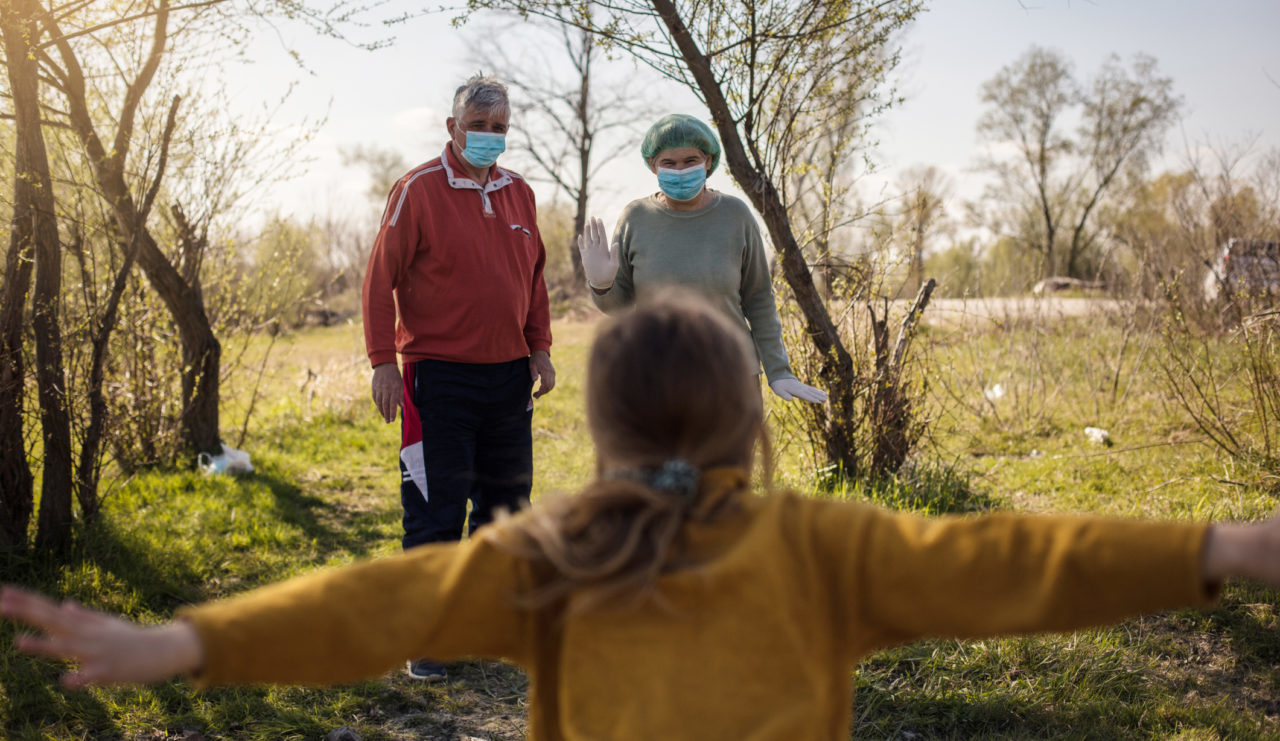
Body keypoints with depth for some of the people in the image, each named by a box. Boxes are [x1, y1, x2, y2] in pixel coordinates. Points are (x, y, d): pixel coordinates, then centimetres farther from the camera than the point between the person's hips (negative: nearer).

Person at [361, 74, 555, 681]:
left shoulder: (519, 193, 11)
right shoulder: (419, 190, -7)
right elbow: (380, 280, -8)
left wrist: (539, 347, 11)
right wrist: (383, 361, -14)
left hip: (508, 375, 6)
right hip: (439, 375, -6)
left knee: (506, 500, 12)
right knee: (435, 509, -1)